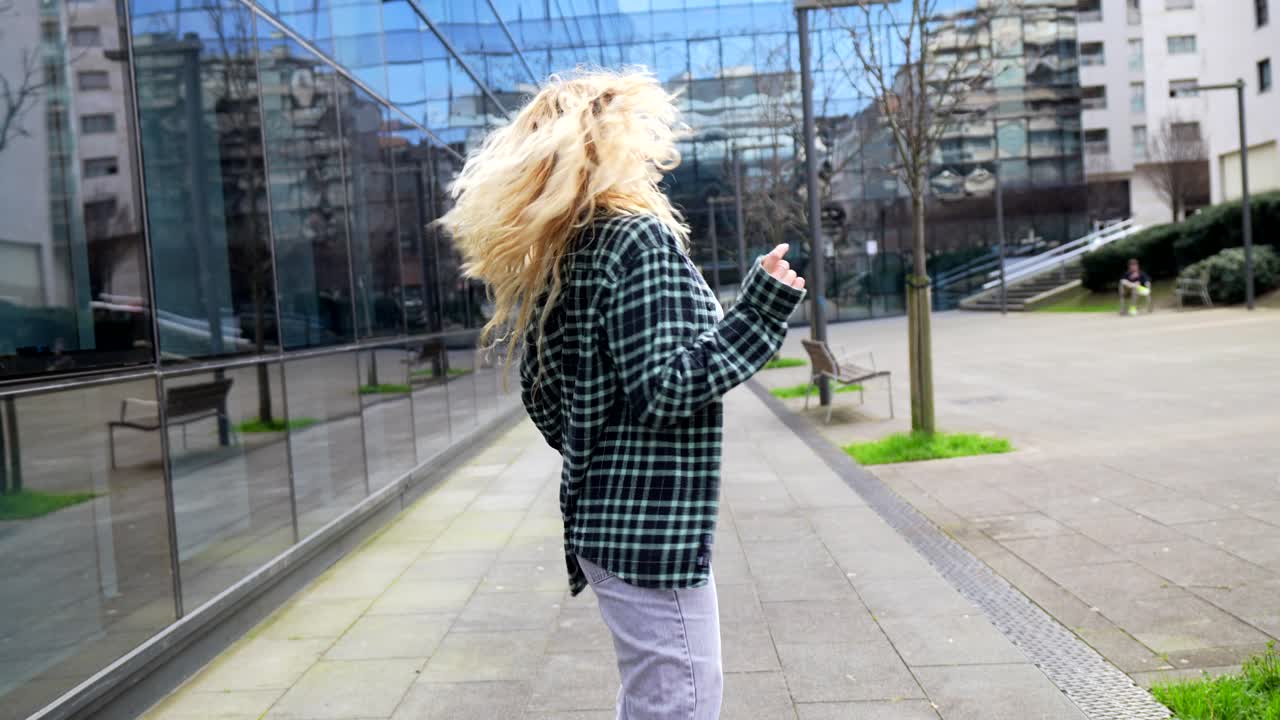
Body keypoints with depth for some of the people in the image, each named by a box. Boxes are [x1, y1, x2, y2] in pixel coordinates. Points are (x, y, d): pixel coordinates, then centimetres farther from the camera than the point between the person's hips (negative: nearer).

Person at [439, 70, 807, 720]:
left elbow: (541, 397, 15)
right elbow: (666, 391, -21)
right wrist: (761, 310, -19)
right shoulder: (640, 239, -14)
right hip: (651, 527, -9)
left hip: (602, 518, 9)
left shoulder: (552, 256, 10)